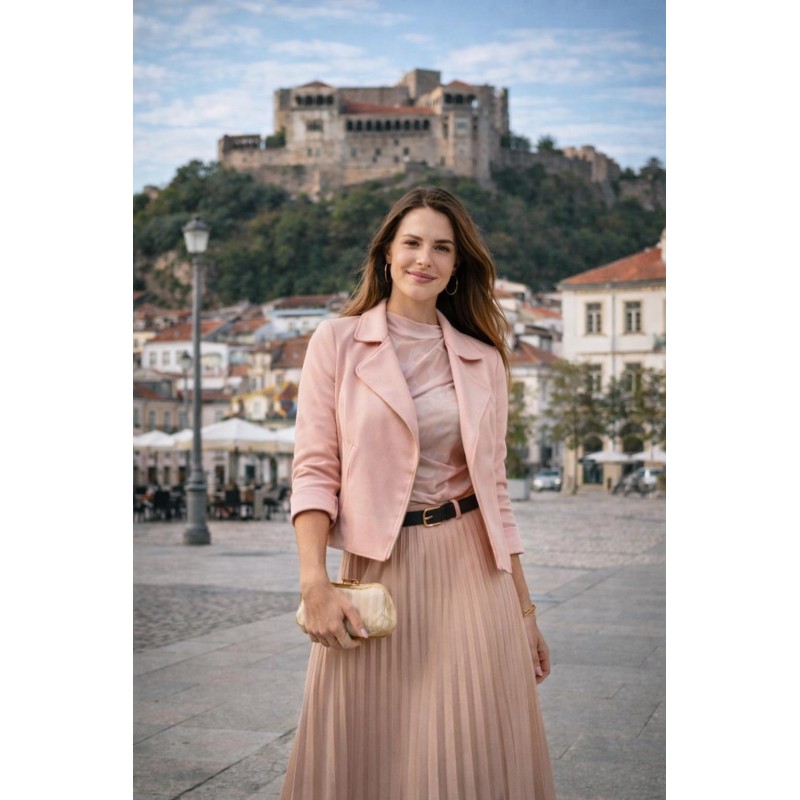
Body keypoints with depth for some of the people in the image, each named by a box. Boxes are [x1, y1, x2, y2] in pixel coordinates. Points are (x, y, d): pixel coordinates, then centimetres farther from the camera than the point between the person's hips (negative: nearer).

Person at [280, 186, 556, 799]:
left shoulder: (484, 360, 10)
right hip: (380, 568, -2)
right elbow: (315, 470, -3)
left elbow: (493, 485, 12)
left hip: (472, 571, 2)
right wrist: (314, 582, -16)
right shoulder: (338, 341, 2)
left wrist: (525, 609, 10)